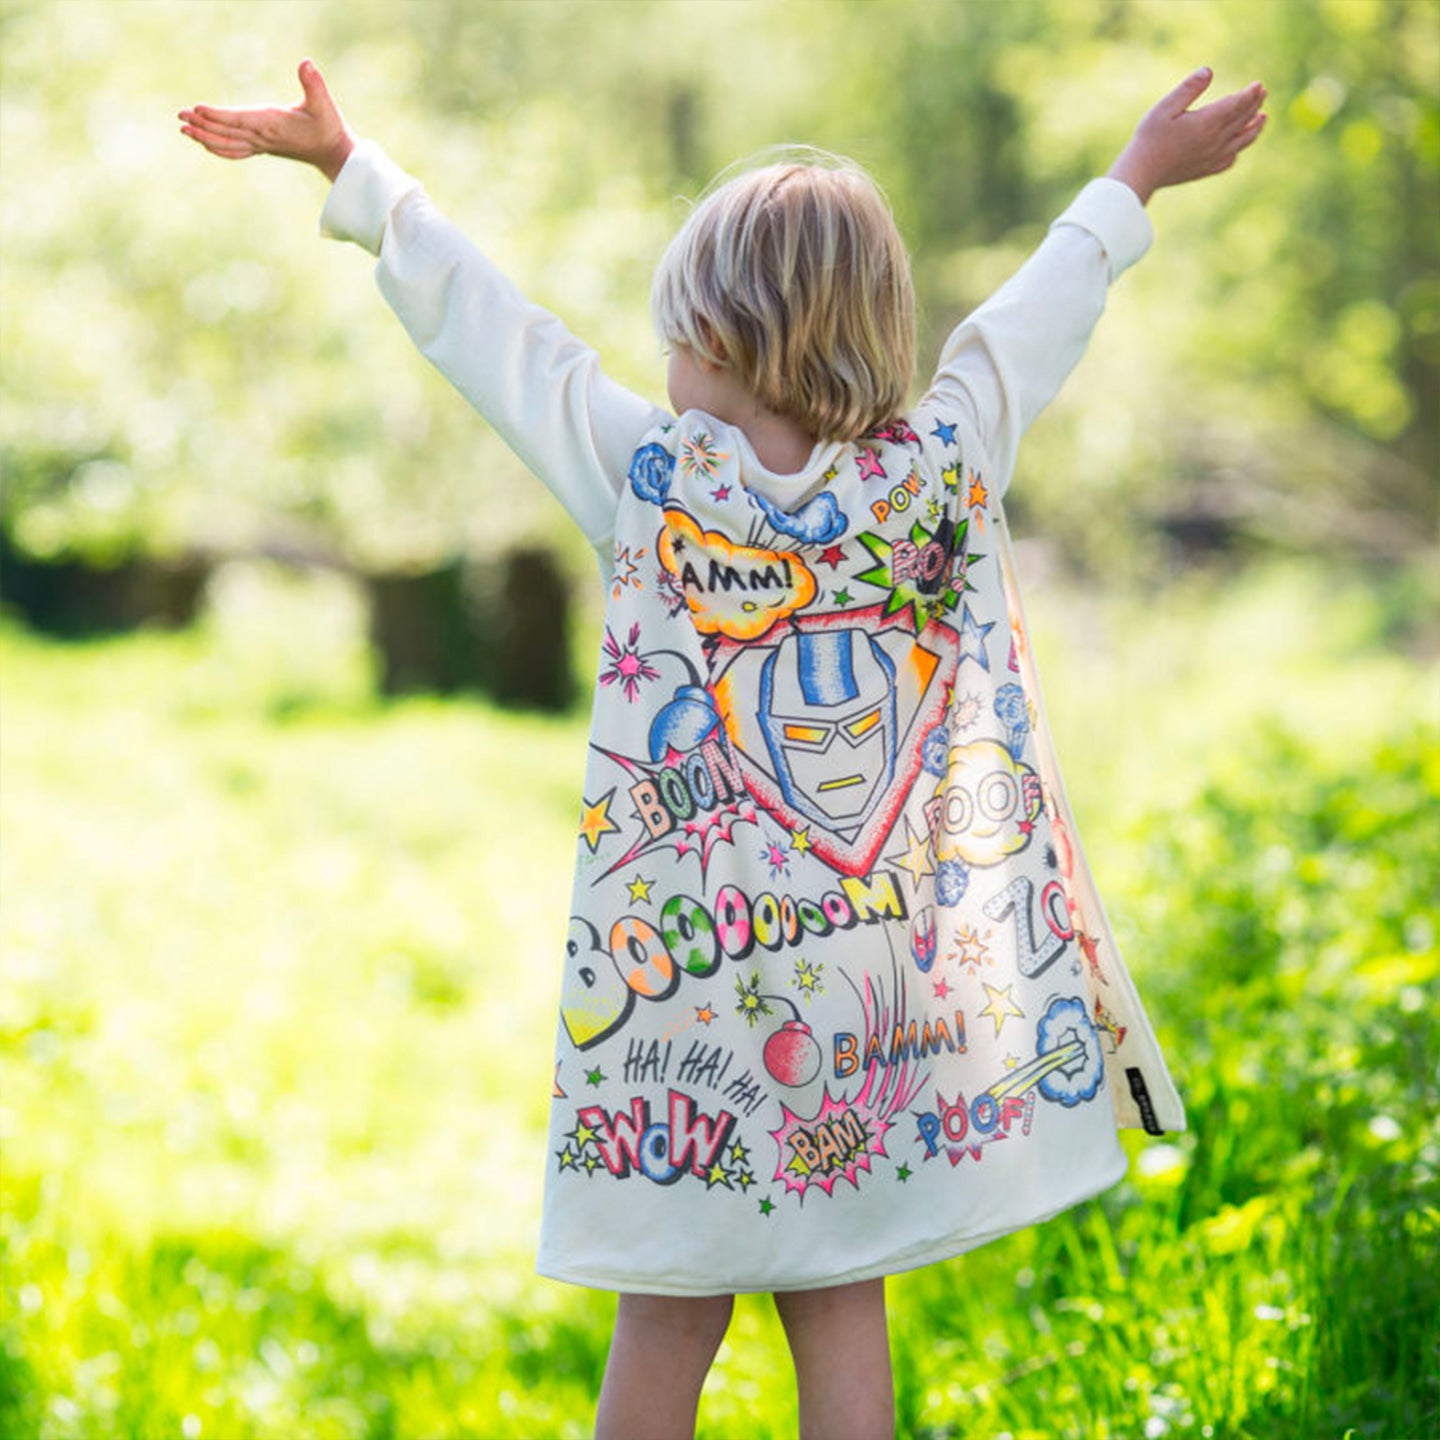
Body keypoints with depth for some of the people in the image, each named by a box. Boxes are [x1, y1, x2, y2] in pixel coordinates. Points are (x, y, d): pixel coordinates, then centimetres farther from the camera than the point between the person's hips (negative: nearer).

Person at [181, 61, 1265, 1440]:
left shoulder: (650, 474, -9)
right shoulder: (937, 469, -4)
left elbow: (483, 322, -1)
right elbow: (1035, 318, 11)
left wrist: (350, 166, 9)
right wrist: (1133, 182, 28)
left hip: (685, 983, -2)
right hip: (892, 989, 2)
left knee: (667, 1325, 8)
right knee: (840, 1311, 11)